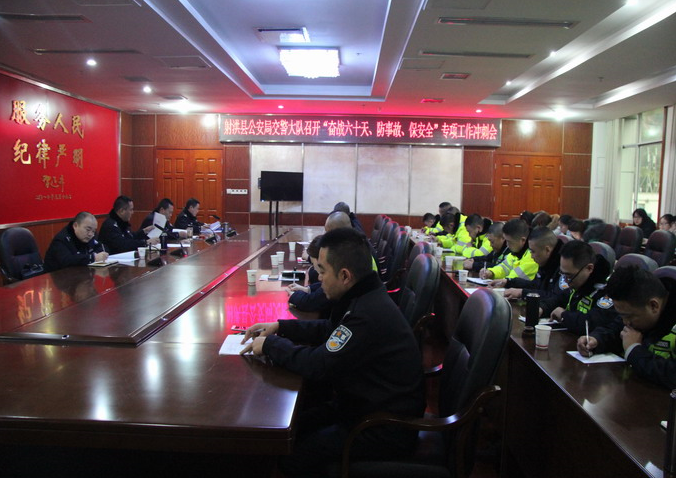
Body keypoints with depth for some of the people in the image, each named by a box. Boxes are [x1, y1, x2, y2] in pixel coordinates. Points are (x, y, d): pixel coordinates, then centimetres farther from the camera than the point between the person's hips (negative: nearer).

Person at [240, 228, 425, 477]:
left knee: (293, 456, -10)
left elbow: (318, 366, -27)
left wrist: (270, 344, -12)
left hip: (386, 430, -9)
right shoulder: (366, 297, 0)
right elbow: (329, 329, 16)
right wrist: (279, 327, 7)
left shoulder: (369, 315, -31)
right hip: (368, 405, 9)